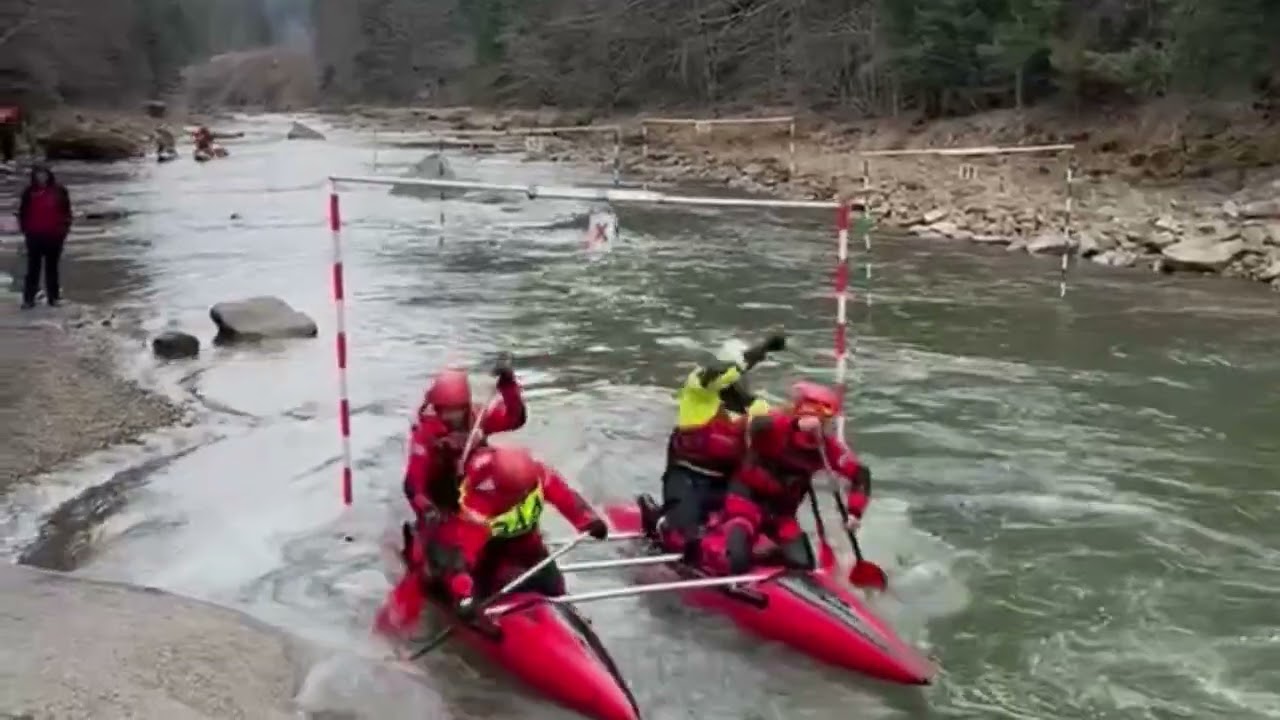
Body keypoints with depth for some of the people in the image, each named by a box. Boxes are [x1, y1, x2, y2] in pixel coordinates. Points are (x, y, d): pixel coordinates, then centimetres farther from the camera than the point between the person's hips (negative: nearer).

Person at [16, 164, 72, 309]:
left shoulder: (59, 191, 1)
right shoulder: (30, 192, 1)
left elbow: (66, 212, 6)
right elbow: (23, 213, 7)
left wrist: (64, 229, 1)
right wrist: (25, 229, 1)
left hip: (54, 236, 0)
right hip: (34, 236, 0)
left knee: (52, 267, 9)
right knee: (33, 267, 1)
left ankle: (53, 297, 15)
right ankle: (29, 298, 2)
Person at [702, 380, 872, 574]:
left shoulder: (827, 447, -8)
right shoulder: (779, 424, -22)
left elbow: (861, 475, -6)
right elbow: (756, 427, -46)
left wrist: (854, 511, -20)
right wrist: (797, 425, -59)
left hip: (782, 511, 5)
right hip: (748, 498, -5)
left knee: (803, 563, -8)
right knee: (736, 561, -23)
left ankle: (767, 553, 24)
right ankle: (701, 546, 9)